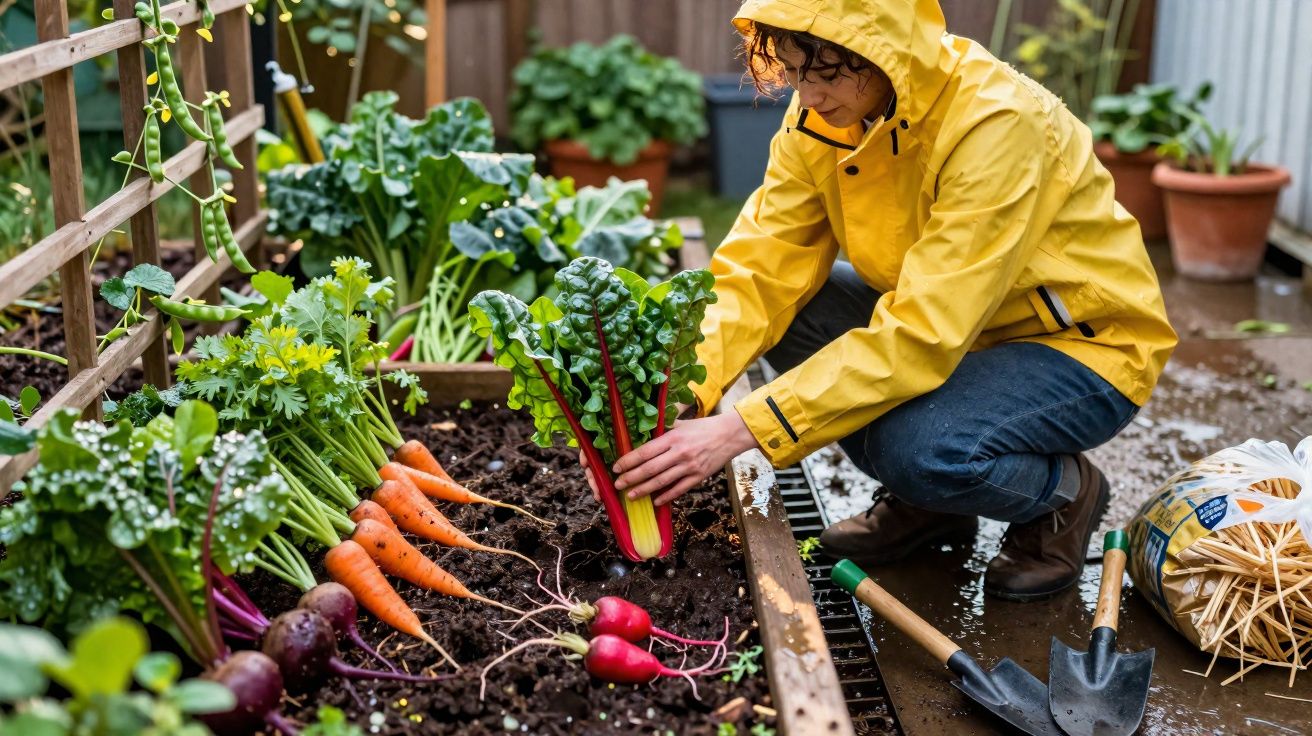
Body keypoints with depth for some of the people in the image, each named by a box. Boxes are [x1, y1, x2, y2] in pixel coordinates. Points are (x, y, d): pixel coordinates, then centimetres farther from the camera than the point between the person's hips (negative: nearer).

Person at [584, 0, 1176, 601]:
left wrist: (741, 430, -40)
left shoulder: (998, 123, -31)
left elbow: (922, 335, -36)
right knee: (784, 308, -13)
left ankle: (1063, 492, 2)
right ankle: (923, 502, 6)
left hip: (1084, 343, -7)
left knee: (919, 446, -33)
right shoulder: (820, 114, -10)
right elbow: (762, 268, -13)